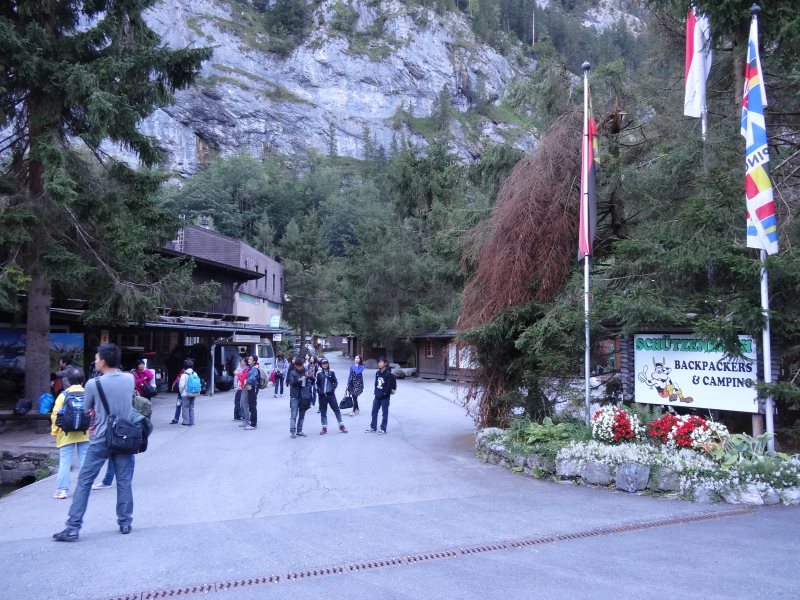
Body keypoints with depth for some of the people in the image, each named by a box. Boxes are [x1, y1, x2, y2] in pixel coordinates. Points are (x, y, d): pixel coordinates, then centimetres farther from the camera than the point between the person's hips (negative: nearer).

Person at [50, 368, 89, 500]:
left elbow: (55, 415, -6)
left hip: (67, 434, -2)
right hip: (85, 434, 2)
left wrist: (54, 431, 5)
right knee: (84, 462, 8)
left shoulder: (63, 395, -3)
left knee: (64, 462, 2)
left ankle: (63, 490, -1)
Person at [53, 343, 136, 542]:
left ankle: (73, 528, 6)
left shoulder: (94, 384, -13)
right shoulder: (130, 379, -3)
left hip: (100, 440, -3)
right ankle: (125, 523, 17)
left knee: (84, 483, 5)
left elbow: (86, 410, 1)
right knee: (124, 482, 11)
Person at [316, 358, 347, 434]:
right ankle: (324, 428, 15)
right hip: (322, 396, 0)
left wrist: (333, 388, -7)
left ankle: (341, 426, 12)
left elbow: (335, 382, 6)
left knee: (337, 410, 2)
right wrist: (318, 390, -4)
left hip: (331, 394, 0)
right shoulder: (319, 373, 0)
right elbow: (317, 384, 9)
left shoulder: (331, 372, 0)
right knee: (323, 412, 7)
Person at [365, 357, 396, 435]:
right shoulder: (378, 373, 8)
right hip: (377, 396, 7)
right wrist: (376, 391, 8)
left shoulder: (388, 374, -15)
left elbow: (393, 381, -19)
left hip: (385, 397, -7)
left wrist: (387, 391, -14)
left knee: (384, 413, 3)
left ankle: (383, 429, 10)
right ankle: (373, 427, 22)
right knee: (374, 412, 12)